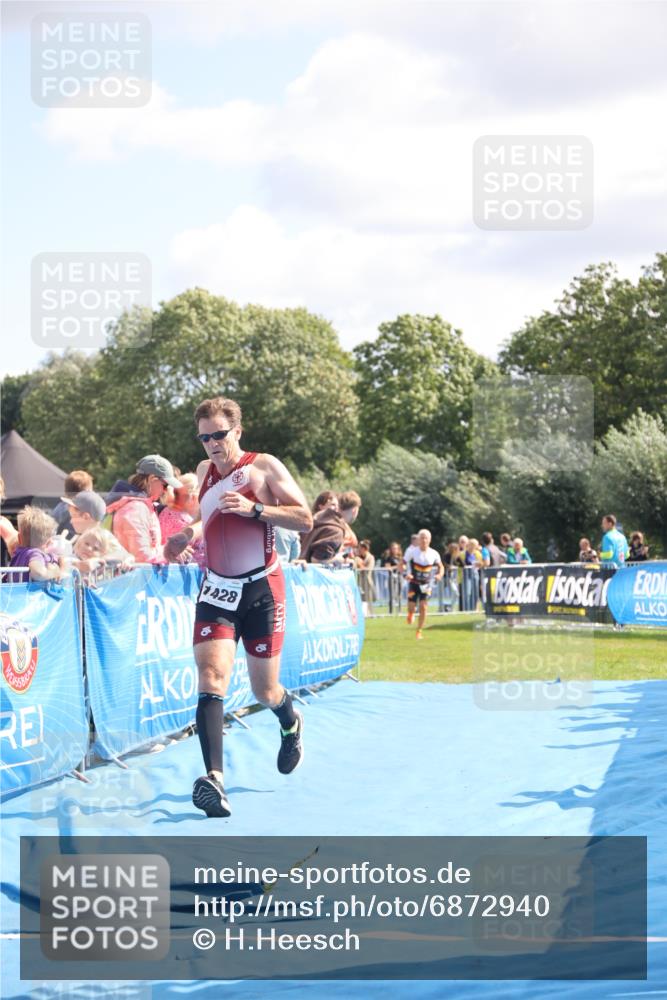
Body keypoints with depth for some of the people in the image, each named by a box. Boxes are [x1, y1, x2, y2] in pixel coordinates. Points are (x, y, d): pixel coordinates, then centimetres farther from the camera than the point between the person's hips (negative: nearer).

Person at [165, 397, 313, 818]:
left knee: (265, 691, 9)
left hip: (262, 589, -3)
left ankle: (291, 723, 47)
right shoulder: (205, 471, 10)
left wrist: (254, 508, -21)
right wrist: (192, 533, 7)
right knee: (211, 676, -20)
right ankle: (215, 779, -31)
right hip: (217, 591, 3)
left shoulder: (264, 466, -5)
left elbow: (305, 519, -9)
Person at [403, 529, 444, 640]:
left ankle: (419, 631, 3)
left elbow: (440, 566, 12)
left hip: (426, 584, 1)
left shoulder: (433, 554, -3)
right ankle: (410, 614, 37)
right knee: (411, 608, -2)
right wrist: (406, 574, -23)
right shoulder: (412, 551, -10)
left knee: (423, 607, -10)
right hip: (414, 583, -1)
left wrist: (440, 574, -9)